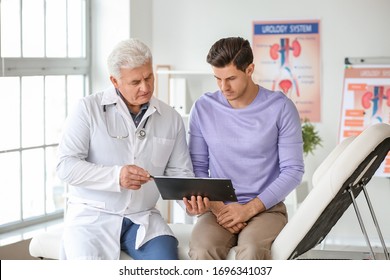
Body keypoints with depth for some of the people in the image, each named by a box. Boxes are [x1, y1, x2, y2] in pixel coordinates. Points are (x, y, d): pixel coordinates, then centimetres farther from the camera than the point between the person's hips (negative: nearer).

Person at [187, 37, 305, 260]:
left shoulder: (281, 108, -4)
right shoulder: (203, 108, 4)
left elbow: (293, 171, -4)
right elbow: (197, 167, 9)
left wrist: (249, 208, -13)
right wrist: (216, 205, -10)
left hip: (266, 207, -2)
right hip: (218, 209, 2)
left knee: (251, 252, -36)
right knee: (202, 251, -32)